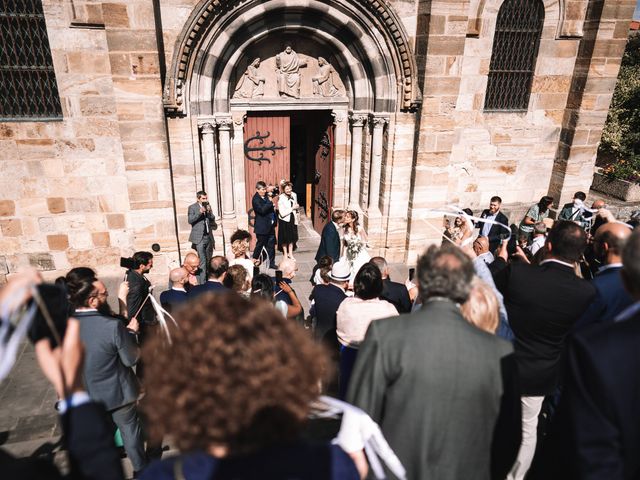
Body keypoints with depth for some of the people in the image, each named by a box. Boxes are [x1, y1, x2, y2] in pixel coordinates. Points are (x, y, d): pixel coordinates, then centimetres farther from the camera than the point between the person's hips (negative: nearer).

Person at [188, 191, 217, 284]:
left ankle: (208, 279, 20)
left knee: (208, 260, 10)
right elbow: (190, 220, -12)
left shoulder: (208, 206, 13)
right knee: (202, 260, -11)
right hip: (199, 237, -5)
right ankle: (202, 282, -8)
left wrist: (209, 211, -6)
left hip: (209, 237, 6)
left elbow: (212, 219, 12)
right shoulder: (192, 207, -2)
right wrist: (200, 212, -21)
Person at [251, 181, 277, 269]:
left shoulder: (266, 196, 8)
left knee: (271, 245, 9)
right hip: (262, 227, -7)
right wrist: (269, 201, -21)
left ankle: (271, 263, 17)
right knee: (260, 245, 4)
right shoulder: (255, 199, -14)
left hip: (270, 225, 7)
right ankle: (254, 261, 20)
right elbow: (262, 210, -26)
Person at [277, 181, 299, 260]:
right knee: (285, 238, 9)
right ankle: (285, 254, 27)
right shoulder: (281, 198, -22)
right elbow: (282, 213, -25)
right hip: (284, 220, -5)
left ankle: (290, 254, 29)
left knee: (292, 237, 13)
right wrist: (292, 208, -24)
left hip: (292, 219, 5)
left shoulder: (294, 195, -5)